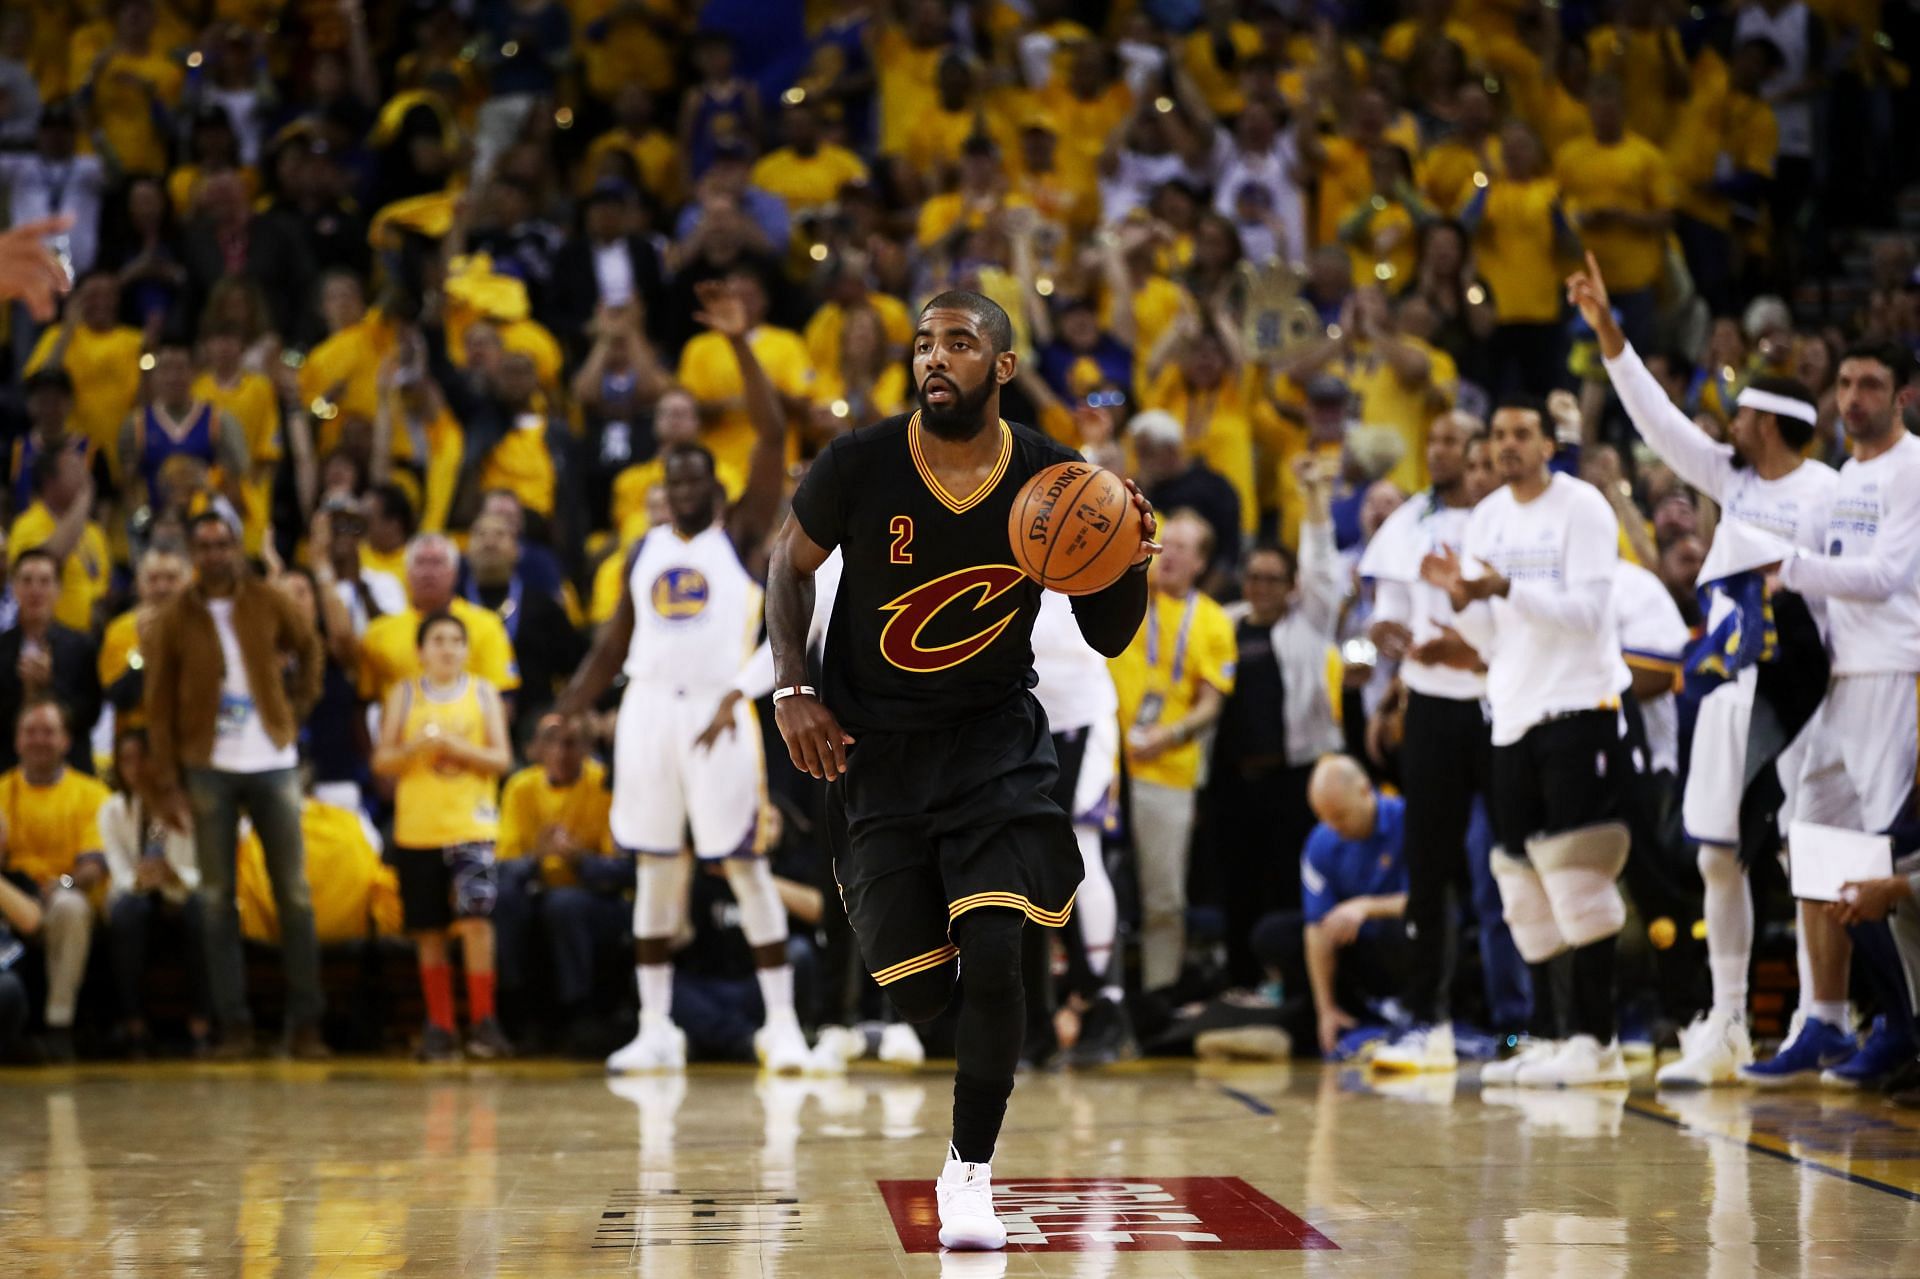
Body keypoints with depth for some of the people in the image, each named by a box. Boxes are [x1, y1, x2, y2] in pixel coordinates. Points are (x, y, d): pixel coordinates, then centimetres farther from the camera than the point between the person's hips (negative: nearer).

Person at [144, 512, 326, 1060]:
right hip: (208, 768, 0)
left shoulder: (267, 603, 3)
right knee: (217, 897, 0)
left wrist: (300, 703, 8)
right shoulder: (173, 621, 1)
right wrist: (166, 784, -5)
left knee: (295, 893, -2)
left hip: (273, 763, 1)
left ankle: (305, 1022, 2)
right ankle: (233, 1024, 4)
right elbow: (159, 708, 1)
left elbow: (309, 646, 21)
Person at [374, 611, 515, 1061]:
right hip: (417, 831, 2)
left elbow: (501, 758, 0)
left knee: (475, 918, -17)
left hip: (472, 825, -2)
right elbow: (382, 761, 3)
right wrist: (418, 745, -15)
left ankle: (483, 1021, -10)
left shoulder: (482, 693, 6)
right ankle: (439, 1027, 14)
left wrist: (458, 747, -15)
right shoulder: (404, 695, 7)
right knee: (430, 933, 5)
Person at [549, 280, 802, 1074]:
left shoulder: (739, 534, 3)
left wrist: (741, 345, -16)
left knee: (745, 867, -5)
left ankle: (782, 1025, -1)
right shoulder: (644, 552, 16)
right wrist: (566, 712, 8)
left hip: (718, 711, -4)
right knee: (654, 868, 6)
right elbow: (614, 644, 20)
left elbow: (773, 435, -9)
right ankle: (656, 1030, 11)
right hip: (649, 711, 5)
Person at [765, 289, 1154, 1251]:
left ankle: (969, 1173, 0)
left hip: (994, 737, 0)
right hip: (871, 742, 0)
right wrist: (791, 690, -6)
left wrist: (1132, 566, -20)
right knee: (915, 988, -1)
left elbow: (1108, 639, 0)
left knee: (991, 956, -18)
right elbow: (792, 563, 5)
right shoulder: (859, 465, -14)